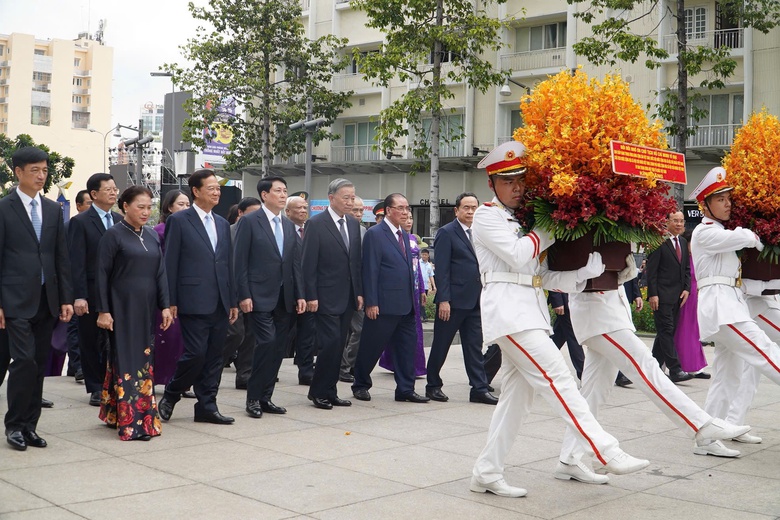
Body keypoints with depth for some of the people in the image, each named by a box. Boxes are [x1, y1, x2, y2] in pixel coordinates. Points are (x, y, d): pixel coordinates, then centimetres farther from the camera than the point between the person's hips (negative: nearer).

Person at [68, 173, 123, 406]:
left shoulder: (120, 220, 11)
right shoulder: (80, 222, -5)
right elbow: (76, 262, -10)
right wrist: (79, 296, -16)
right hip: (92, 293, -4)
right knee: (92, 342, 6)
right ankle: (96, 389, 17)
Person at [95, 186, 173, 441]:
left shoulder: (152, 235, 10)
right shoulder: (113, 235, -6)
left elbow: (160, 272, 10)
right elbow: (102, 274, -8)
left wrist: (165, 305, 2)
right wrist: (103, 311, -12)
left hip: (147, 309, 6)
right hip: (123, 308, -6)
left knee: (144, 360, 9)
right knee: (127, 361, -4)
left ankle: (115, 414, 22)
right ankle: (131, 422, -1)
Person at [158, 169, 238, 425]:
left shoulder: (222, 224, 16)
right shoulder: (178, 221, -3)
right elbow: (170, 264, -5)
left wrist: (233, 301, 13)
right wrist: (170, 302, -10)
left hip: (220, 304, 6)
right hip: (194, 302, -6)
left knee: (214, 357, 7)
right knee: (196, 353, -8)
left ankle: (207, 406, 15)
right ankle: (170, 396, 14)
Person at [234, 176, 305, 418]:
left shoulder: (289, 225, 15)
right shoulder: (249, 222, -4)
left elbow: (295, 263, 15)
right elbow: (240, 261, -7)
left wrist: (300, 295, 8)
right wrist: (244, 295, -13)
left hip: (285, 298, 6)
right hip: (260, 297, -6)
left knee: (278, 348, 6)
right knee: (267, 342, -14)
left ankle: (266, 398, 16)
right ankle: (253, 397, -1)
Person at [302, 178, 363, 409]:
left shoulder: (353, 223, 12)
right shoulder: (316, 224, -8)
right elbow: (308, 263, -10)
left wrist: (359, 292, 11)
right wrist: (311, 296, -14)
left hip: (347, 297, 6)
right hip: (326, 297, -6)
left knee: (339, 346, 8)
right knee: (330, 343, -10)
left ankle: (329, 392, 16)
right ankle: (317, 391, 5)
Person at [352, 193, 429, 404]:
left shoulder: (404, 236, 15)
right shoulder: (375, 234, -9)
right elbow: (370, 270, -13)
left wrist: (413, 299, 13)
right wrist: (371, 303, -17)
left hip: (406, 305, 7)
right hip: (384, 305, -7)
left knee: (407, 347, 7)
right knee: (372, 347, 5)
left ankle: (405, 389, 15)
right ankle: (360, 385, 20)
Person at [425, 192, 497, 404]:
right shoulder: (446, 233, -6)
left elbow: (482, 266, 17)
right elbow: (442, 269, -12)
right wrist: (443, 300, -18)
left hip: (475, 300, 6)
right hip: (453, 300, -6)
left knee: (475, 347, 7)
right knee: (441, 345, 6)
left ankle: (479, 389, 10)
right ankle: (433, 385, 18)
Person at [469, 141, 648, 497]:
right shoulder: (486, 217, 0)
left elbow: (545, 276, 15)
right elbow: (518, 255, -14)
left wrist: (587, 271, 0)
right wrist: (549, 229, 1)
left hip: (531, 310, 8)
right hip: (507, 308, -8)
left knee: (518, 393, 6)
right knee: (556, 378, -12)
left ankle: (486, 474, 12)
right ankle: (607, 453, -12)